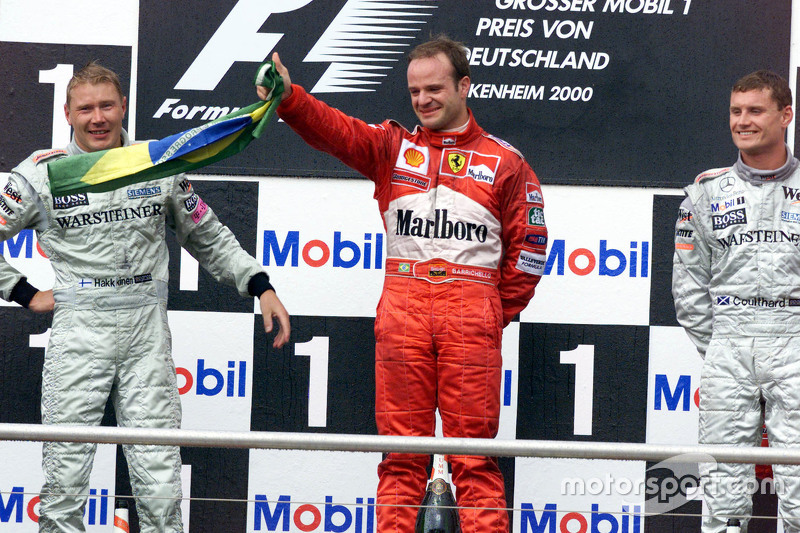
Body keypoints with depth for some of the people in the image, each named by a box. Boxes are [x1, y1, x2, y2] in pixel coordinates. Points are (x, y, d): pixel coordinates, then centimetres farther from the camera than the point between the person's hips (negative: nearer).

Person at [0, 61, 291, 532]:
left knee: (160, 475, -4)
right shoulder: (44, 174, 2)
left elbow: (209, 238, 19)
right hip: (78, 336, -1)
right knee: (66, 474, -2)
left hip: (147, 334, 1)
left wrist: (261, 287, 10)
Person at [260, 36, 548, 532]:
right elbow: (332, 128, -4)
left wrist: (496, 314, 6)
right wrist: (289, 97, -22)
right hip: (402, 306, 2)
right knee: (402, 450, 2)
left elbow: (528, 249, 9)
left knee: (473, 451, -3)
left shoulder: (505, 162, 7)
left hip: (470, 310, -2)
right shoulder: (392, 146, 12)